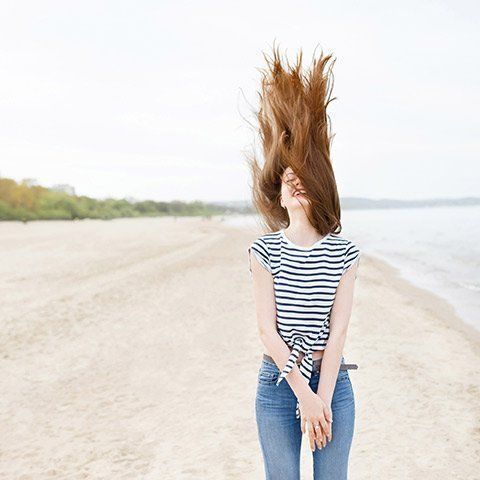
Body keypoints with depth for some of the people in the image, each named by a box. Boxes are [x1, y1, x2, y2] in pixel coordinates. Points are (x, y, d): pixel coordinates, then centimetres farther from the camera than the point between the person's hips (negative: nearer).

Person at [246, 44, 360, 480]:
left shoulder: (345, 253, 0)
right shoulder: (265, 251, -4)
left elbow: (338, 330, -6)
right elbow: (268, 329, -8)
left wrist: (323, 400, -12)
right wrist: (304, 395, -13)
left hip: (334, 379, 1)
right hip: (278, 380, -1)